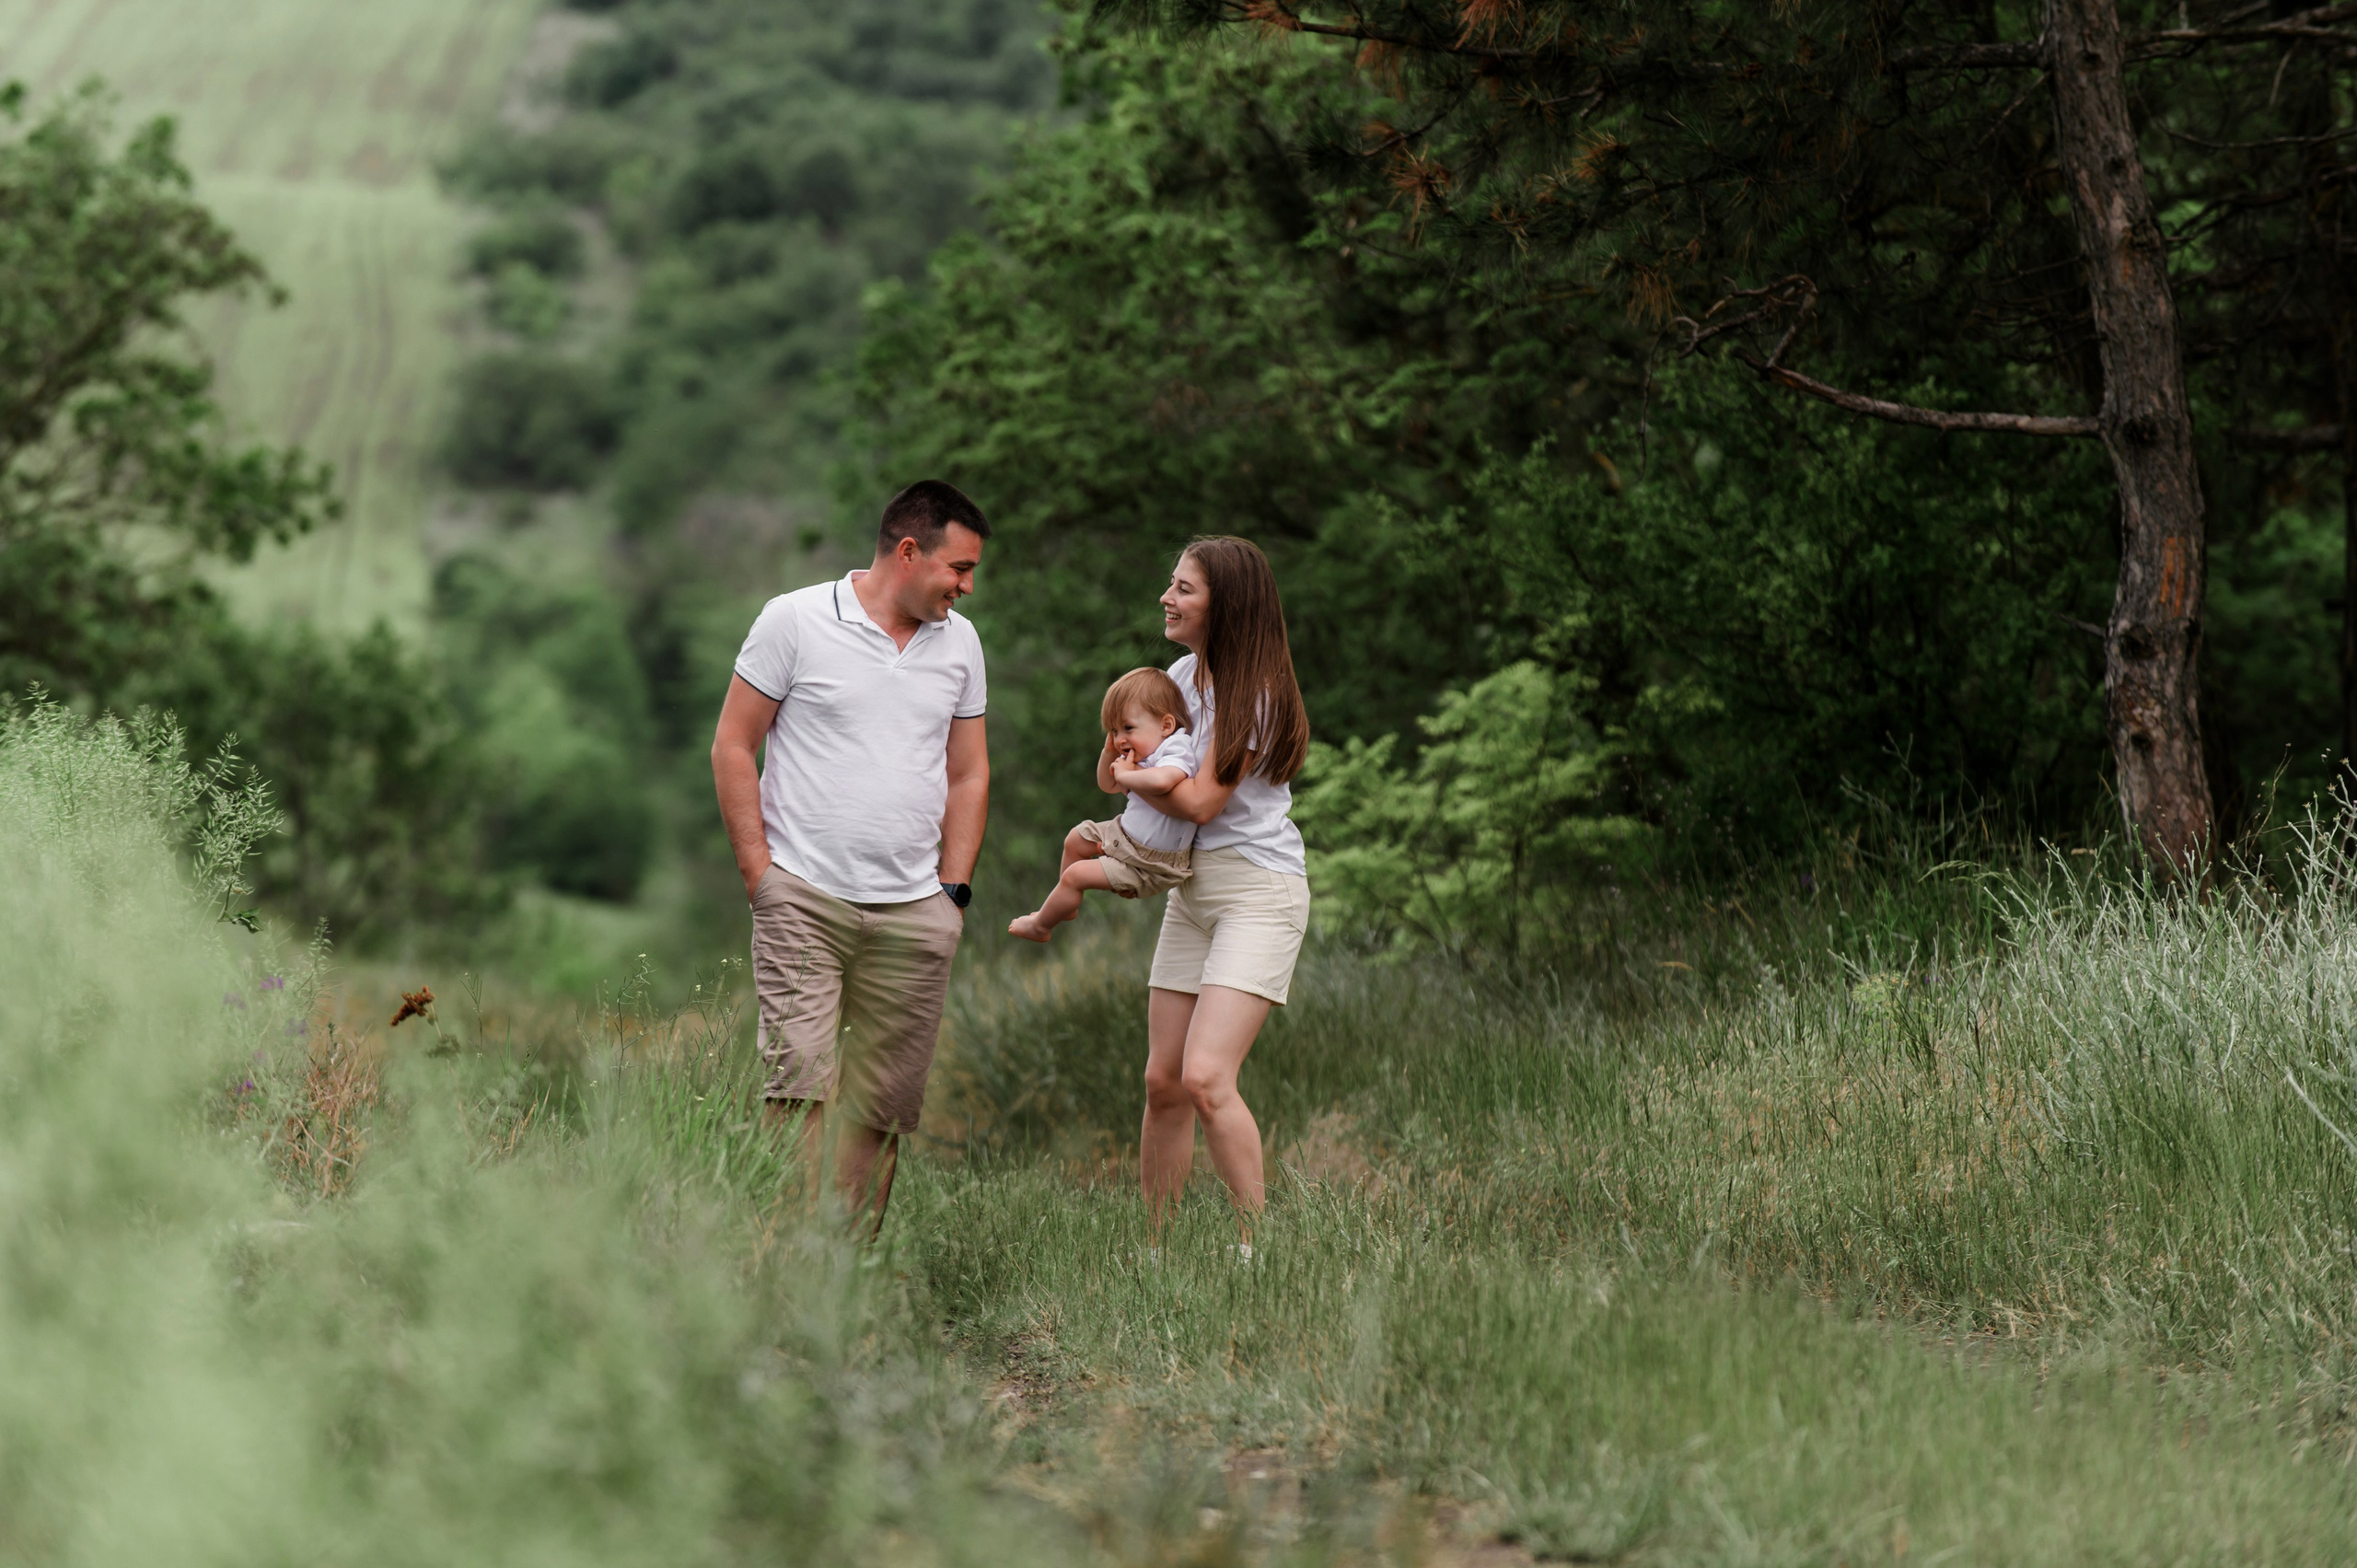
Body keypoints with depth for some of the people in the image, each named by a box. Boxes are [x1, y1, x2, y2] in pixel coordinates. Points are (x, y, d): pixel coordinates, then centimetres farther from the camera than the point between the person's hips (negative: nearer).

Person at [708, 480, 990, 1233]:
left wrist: (953, 890, 11)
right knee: (802, 1086, -14)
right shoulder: (795, 620, -2)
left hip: (913, 916, 5)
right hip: (805, 901, -4)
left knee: (883, 1107, 2)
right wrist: (760, 872, -5)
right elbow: (733, 747, 1)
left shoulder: (959, 641, 13)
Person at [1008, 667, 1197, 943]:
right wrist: (1110, 750, 2)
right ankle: (1066, 903, 42)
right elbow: (1109, 786, 19)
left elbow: (1163, 779, -53)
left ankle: (1040, 926, 11)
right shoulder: (1143, 755, 4)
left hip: (1146, 863, -10)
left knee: (1075, 875, -11)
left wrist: (1126, 775, -34)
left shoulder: (1176, 751, -26)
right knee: (1076, 840, 25)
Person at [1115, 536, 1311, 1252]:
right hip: (1190, 889, 8)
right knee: (1162, 1081, 5)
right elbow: (1110, 776, 13)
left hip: (1258, 892, -8)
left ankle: (1257, 1245, -13)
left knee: (1205, 1078, -20)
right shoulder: (1181, 675, 11)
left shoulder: (1255, 693, -13)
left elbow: (1201, 801, -17)